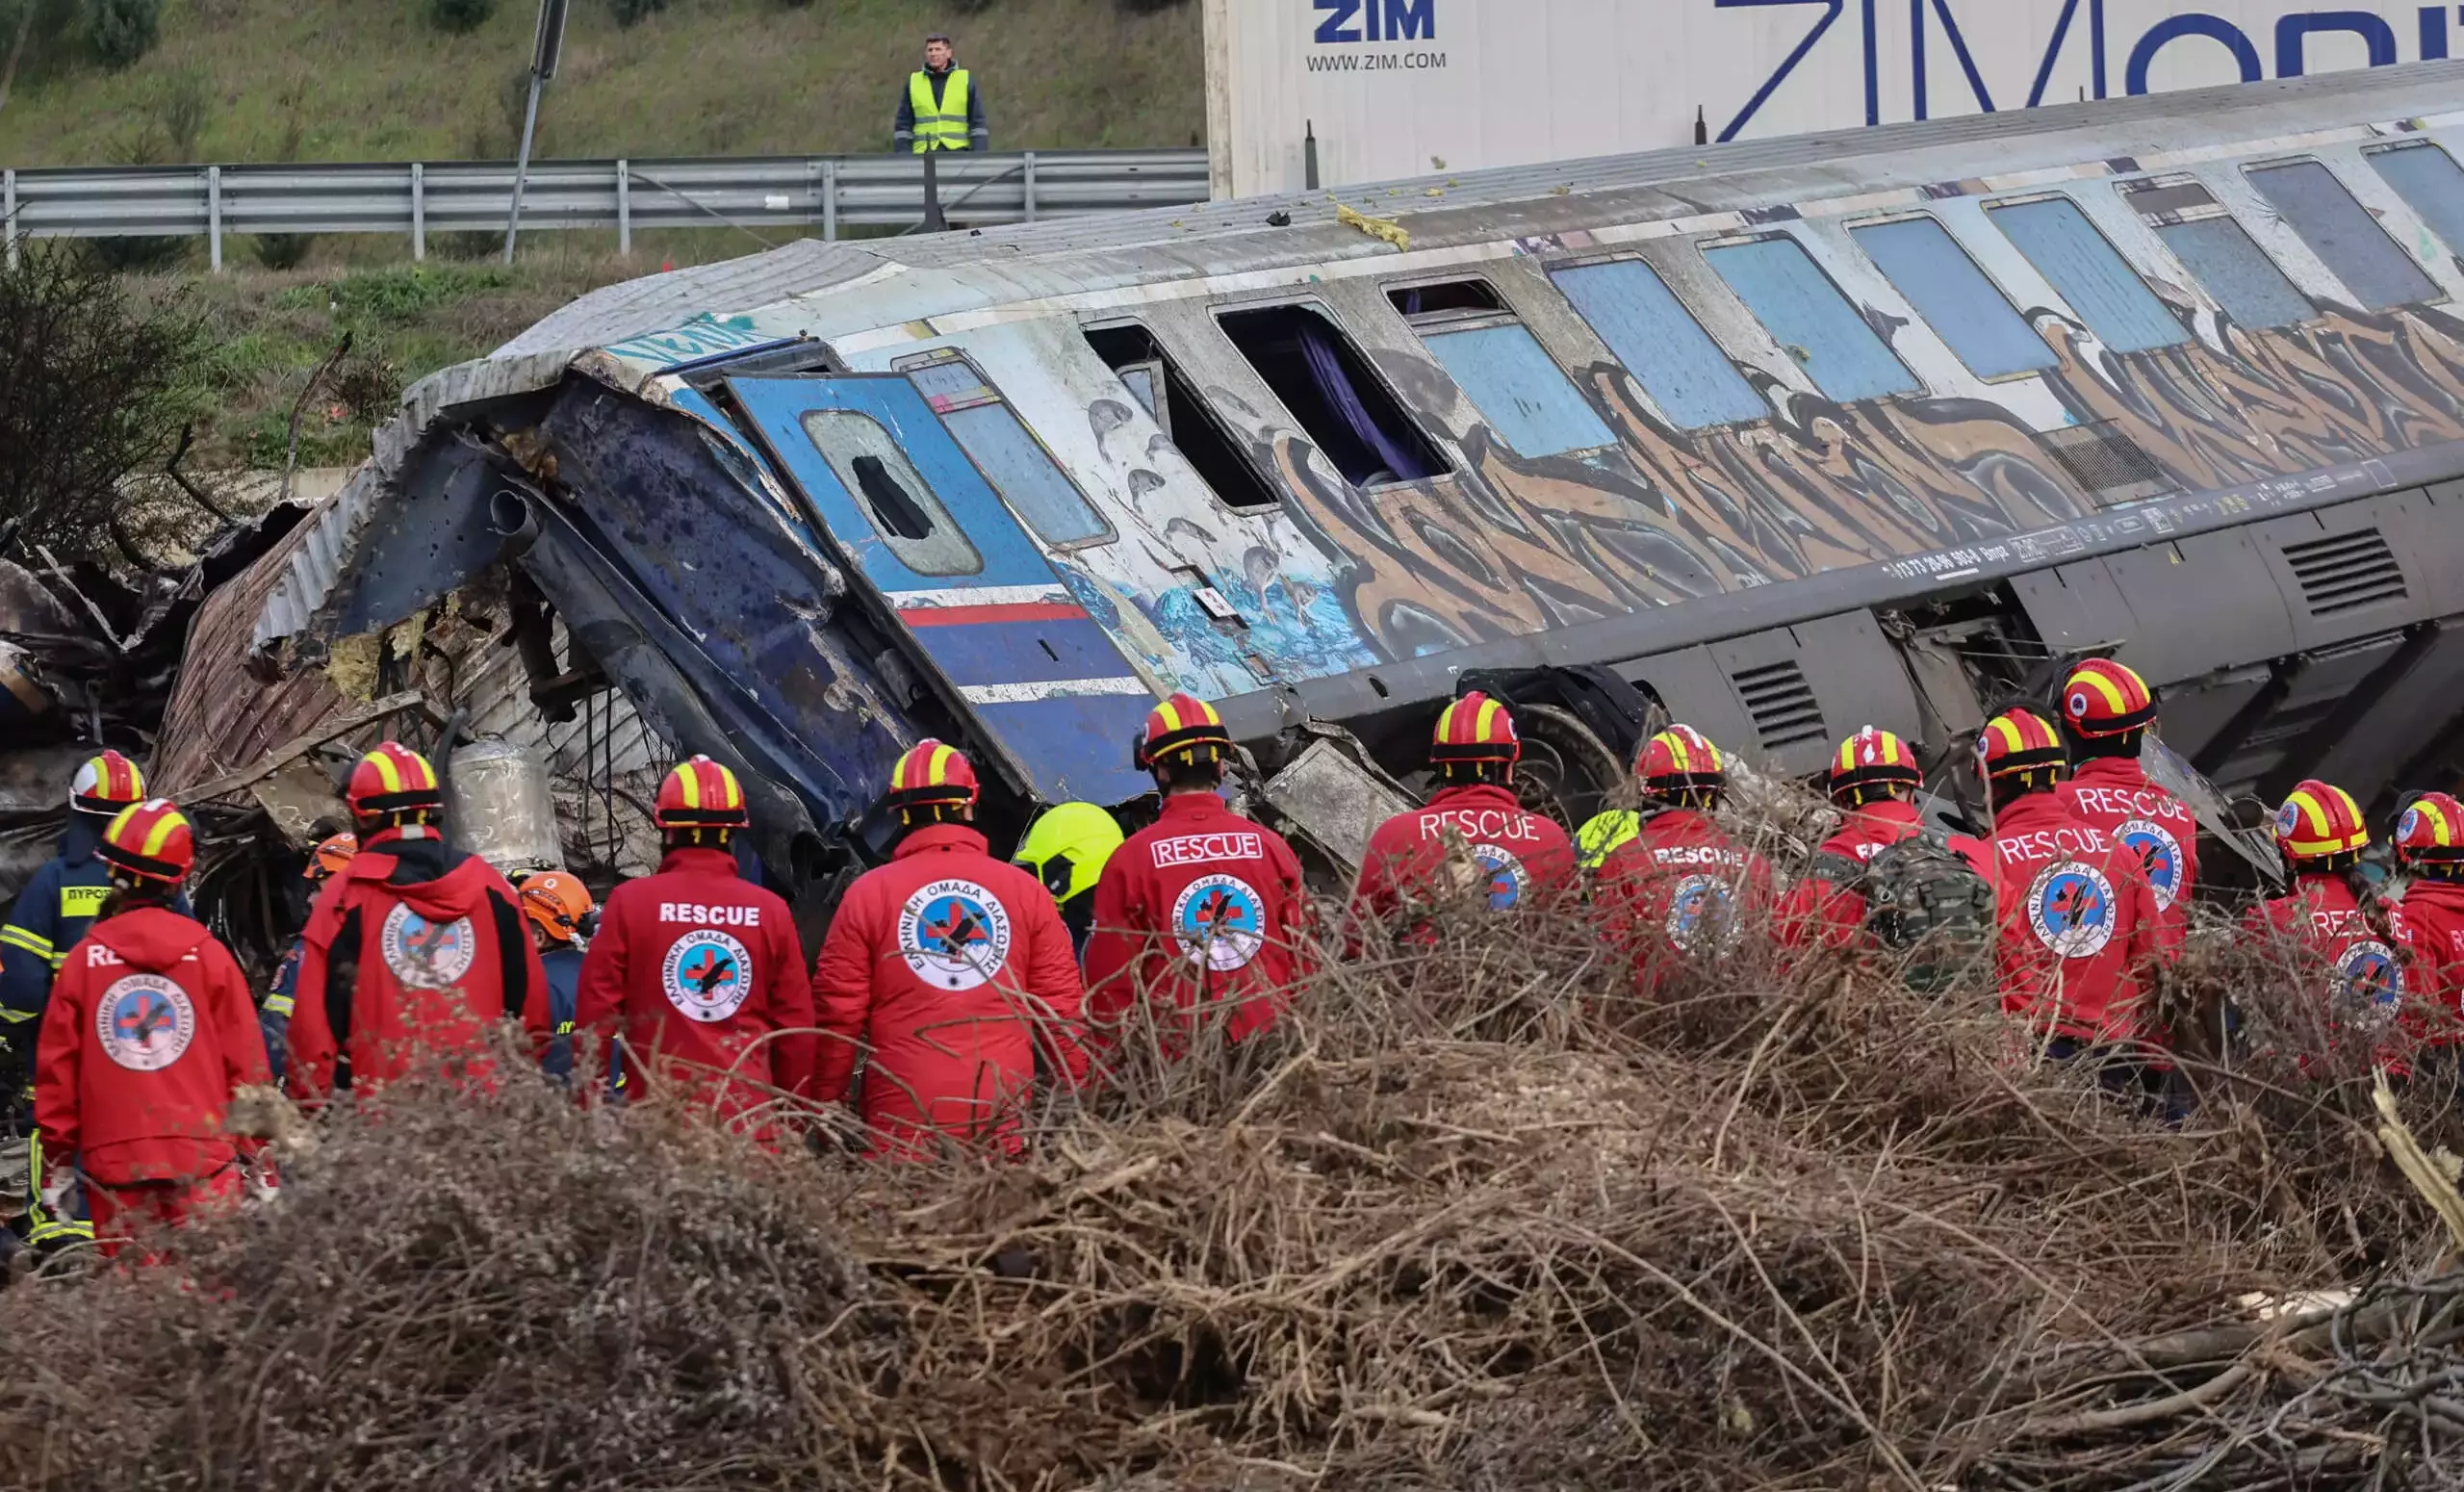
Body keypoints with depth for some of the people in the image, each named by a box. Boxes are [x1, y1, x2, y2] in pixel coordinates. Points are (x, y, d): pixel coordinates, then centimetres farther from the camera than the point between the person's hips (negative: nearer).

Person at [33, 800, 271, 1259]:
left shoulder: (82, 961, 3)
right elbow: (247, 1063, 2)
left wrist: (57, 1161, 15)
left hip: (114, 1164, 1)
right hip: (204, 1159, -1)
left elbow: (56, 1071, 5)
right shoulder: (209, 955, 1)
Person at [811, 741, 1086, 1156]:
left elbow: (838, 1013, 3)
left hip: (901, 1124, -1)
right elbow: (1061, 1010, 8)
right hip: (1002, 1119, 1)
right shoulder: (1025, 891, 6)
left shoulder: (868, 894, 3)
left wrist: (825, 1105, 11)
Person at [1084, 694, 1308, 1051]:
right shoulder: (1270, 848, 4)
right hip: (1272, 1045, 3)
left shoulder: (1130, 860, -3)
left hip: (1177, 1052, -2)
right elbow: (1304, 959, 8)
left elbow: (1112, 981, -1)